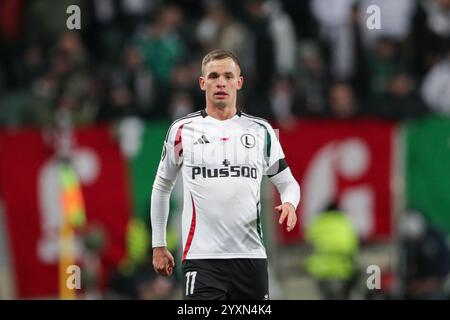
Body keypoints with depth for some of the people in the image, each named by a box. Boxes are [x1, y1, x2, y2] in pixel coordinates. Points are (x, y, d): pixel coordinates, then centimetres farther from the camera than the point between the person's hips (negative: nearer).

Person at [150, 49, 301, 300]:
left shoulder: (261, 131, 8)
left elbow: (287, 182, 14)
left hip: (250, 255, 2)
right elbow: (162, 187, 15)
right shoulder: (182, 130, 5)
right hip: (201, 258, -2)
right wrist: (158, 245, 13)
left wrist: (289, 204, -10)